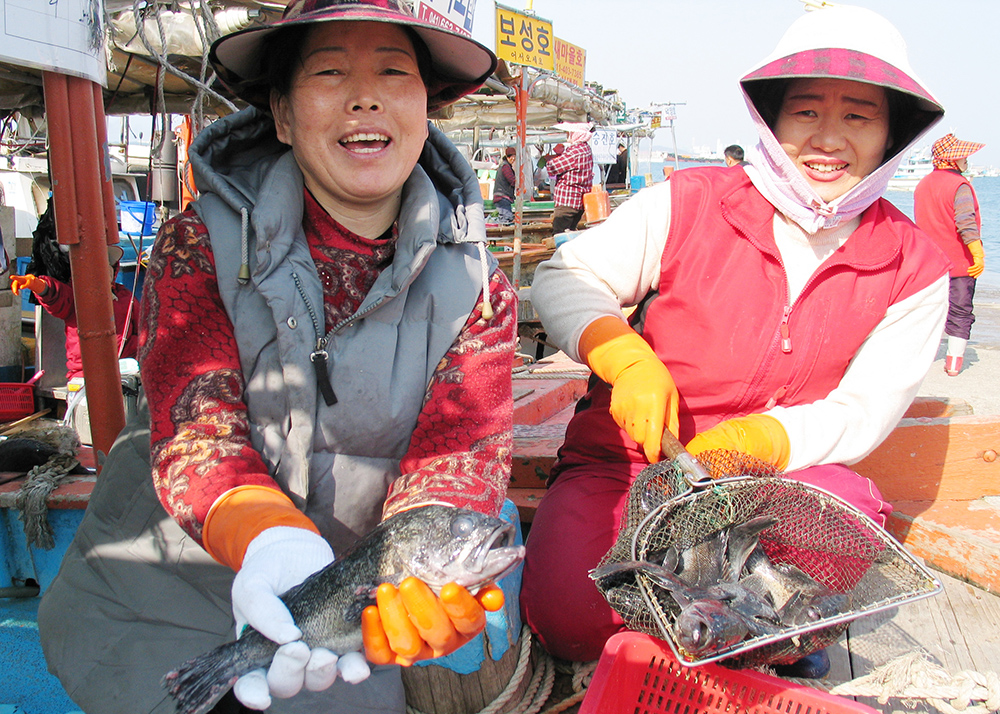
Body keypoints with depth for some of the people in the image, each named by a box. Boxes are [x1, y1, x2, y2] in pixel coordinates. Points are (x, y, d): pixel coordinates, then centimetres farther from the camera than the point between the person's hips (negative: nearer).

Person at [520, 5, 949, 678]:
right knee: (569, 619, -26)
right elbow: (562, 277, -5)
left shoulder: (914, 269, -3)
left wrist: (753, 440, -25)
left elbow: (863, 414, -5)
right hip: (625, 460, -1)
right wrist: (629, 359, -25)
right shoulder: (689, 204, -10)